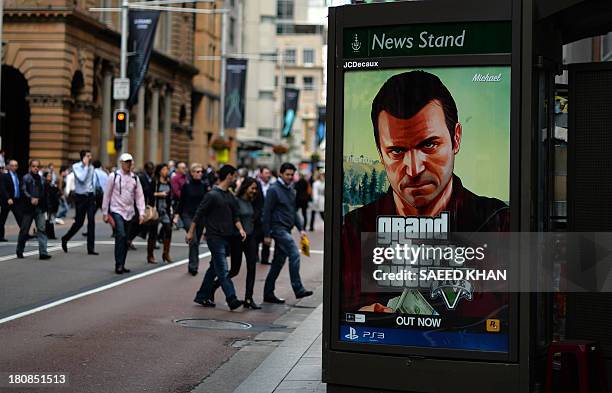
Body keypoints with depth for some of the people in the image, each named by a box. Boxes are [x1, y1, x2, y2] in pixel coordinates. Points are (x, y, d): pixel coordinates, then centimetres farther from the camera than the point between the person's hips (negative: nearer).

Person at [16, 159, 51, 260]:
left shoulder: (41, 179, 13)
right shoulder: (26, 178, -1)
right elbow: (23, 191, -13)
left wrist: (45, 206, 11)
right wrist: (31, 199, -28)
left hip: (40, 208, 3)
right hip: (28, 208, -3)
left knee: (42, 229, -7)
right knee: (24, 230, 7)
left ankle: (43, 252, -12)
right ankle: (19, 251, 23)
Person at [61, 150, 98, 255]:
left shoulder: (91, 167, 7)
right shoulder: (76, 167, -7)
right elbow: (82, 178, -22)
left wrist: (93, 195, 13)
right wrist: (86, 166, -15)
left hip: (90, 196, 4)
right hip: (80, 197, -4)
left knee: (91, 221, -6)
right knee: (79, 222, 1)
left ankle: (91, 248, -4)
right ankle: (65, 239, 27)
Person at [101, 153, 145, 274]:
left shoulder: (135, 178, 7)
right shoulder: (114, 176, -2)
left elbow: (139, 196, 7)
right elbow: (107, 195, 2)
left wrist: (141, 213, -2)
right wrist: (105, 213, 1)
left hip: (129, 212, 4)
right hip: (117, 211, -4)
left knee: (125, 239, 7)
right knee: (120, 236, -18)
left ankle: (122, 265, 17)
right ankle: (118, 265, -15)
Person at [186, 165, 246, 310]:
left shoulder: (230, 196, 12)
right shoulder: (212, 195, -11)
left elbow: (235, 215, 16)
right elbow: (199, 214, -8)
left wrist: (240, 229, -2)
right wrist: (190, 232, -5)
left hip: (226, 238, 8)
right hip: (215, 237, -8)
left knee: (214, 269, 13)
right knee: (223, 271, -10)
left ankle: (202, 296, 21)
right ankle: (232, 299, -15)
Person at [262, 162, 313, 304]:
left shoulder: (291, 191, 16)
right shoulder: (274, 190, -9)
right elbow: (267, 212, -10)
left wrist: (300, 229, 10)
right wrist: (267, 235, -13)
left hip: (286, 230, 9)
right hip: (278, 228, -9)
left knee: (278, 262, 10)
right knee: (294, 254, -20)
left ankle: (268, 294, 16)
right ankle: (298, 289, -22)